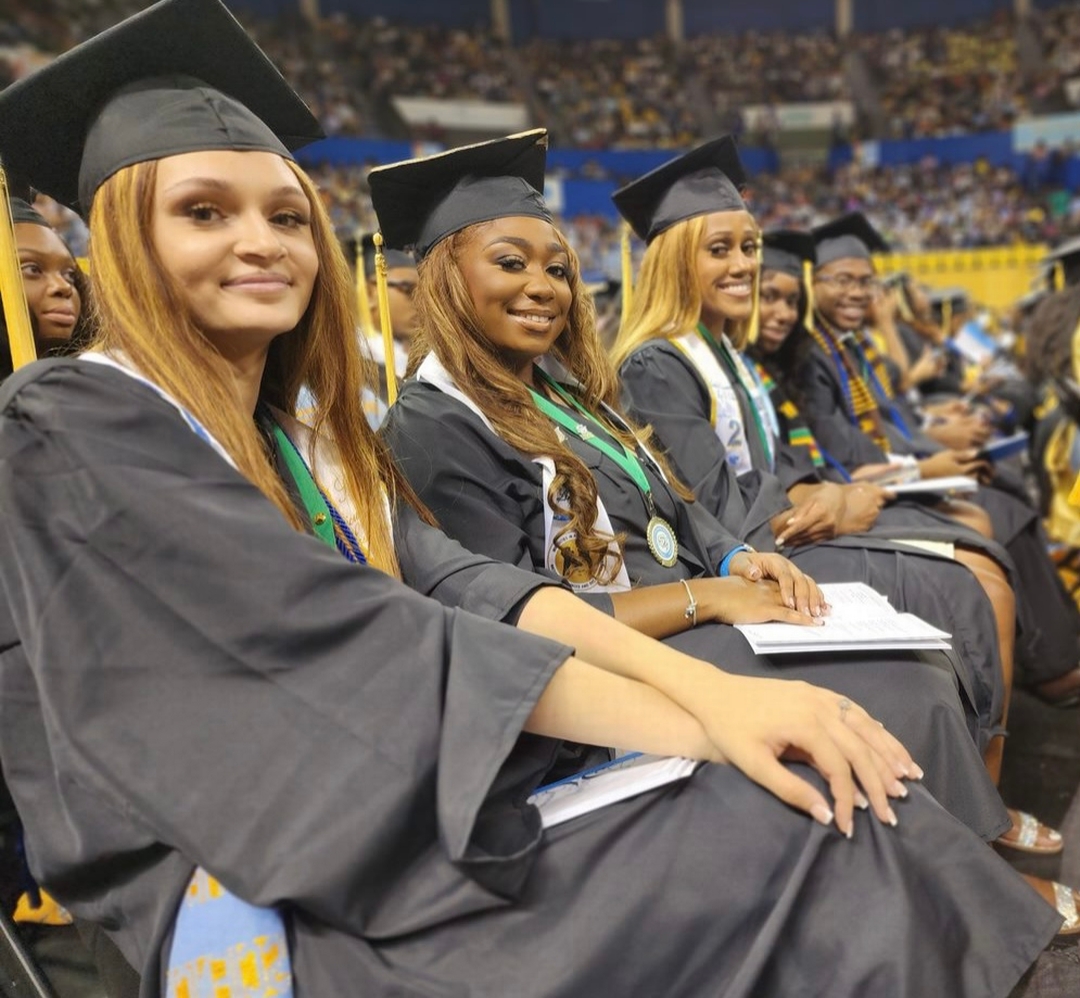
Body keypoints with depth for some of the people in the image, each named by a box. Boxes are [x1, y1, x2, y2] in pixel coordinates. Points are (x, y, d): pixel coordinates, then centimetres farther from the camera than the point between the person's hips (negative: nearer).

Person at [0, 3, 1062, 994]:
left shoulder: (300, 432, 13)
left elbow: (456, 579, -3)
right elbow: (345, 628, -22)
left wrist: (713, 687, -19)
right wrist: (704, 731, -24)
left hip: (396, 809, 6)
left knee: (843, 816, -10)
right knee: (796, 851, -20)